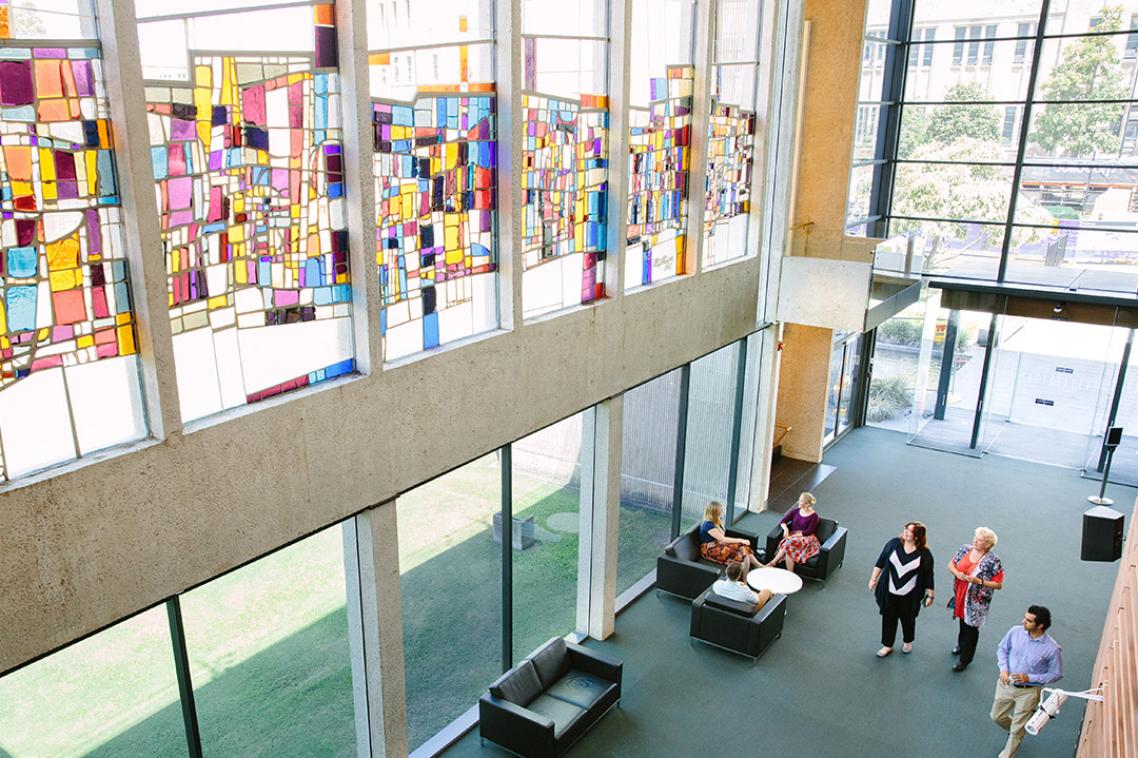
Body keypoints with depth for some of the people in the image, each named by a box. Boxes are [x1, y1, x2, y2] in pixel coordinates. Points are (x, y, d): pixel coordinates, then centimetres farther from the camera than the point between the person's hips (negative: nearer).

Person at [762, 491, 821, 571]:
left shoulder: (814, 516, -4)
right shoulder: (795, 511, 10)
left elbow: (808, 532, -8)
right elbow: (782, 521, 10)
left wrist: (794, 535, -15)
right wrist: (786, 529, -12)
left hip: (806, 538, -4)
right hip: (793, 536, 4)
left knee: (789, 544, -35)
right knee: (788, 546, -33)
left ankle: (772, 563, -28)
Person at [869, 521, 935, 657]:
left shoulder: (924, 554, -15)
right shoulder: (894, 543, -8)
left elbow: (928, 576, -7)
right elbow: (881, 562, 1)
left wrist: (930, 595, -2)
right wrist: (873, 579, 2)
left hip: (909, 596, -2)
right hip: (889, 593, 2)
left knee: (908, 619, 18)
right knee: (888, 618, 11)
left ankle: (908, 642, 46)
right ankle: (887, 646, 29)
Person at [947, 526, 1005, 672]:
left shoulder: (993, 561, -19)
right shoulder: (965, 549, -4)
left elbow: (999, 585, -15)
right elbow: (951, 565, 5)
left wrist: (979, 581, -26)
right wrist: (957, 573, -16)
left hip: (976, 601, -5)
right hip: (960, 596, 5)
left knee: (971, 628, 7)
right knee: (962, 622, 24)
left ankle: (965, 659, 22)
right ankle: (961, 645, 50)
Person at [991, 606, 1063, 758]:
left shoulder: (1052, 649, -23)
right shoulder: (1015, 631, -14)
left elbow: (1056, 674, -9)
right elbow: (1002, 648, 4)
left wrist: (1030, 678, -20)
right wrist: (1003, 669, -12)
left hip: (1028, 692, -4)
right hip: (1006, 684, 4)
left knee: (1017, 730, 9)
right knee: (997, 717, 21)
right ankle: (1014, 730, 52)